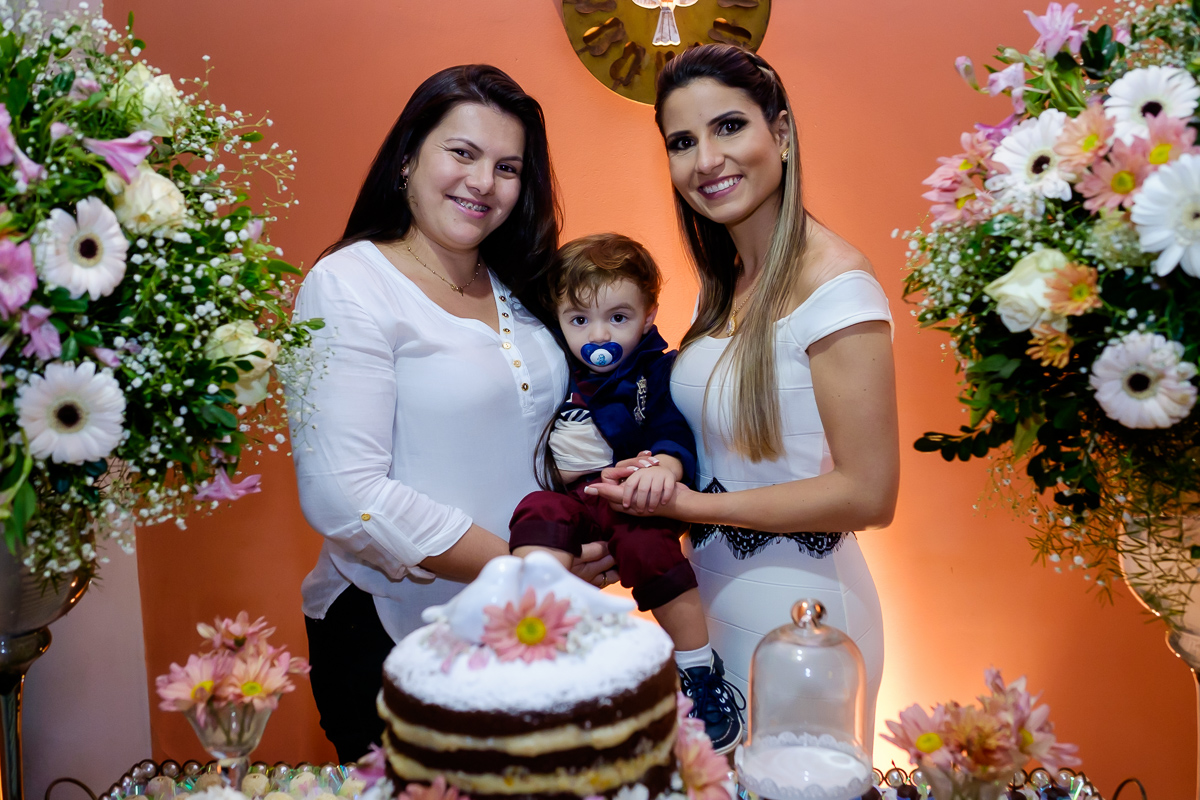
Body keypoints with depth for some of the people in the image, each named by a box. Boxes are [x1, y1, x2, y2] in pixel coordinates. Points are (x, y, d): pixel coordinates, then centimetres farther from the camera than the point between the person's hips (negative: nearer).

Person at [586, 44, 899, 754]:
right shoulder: (726, 282, 5)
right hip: (713, 600, 8)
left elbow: (869, 495, -21)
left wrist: (690, 503, -18)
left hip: (796, 612, -7)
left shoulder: (834, 282, -20)